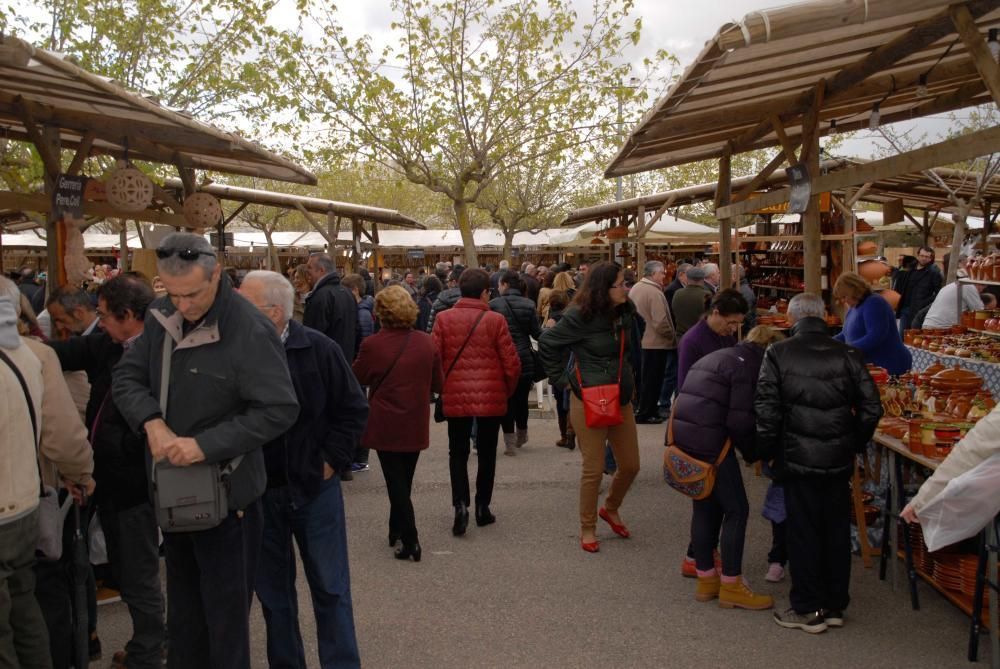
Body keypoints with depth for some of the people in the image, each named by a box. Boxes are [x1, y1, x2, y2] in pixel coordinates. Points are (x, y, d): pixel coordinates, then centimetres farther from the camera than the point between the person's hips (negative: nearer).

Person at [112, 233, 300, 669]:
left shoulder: (250, 331, -23)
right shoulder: (162, 317, -1)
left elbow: (279, 410, -25)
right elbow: (126, 378, 4)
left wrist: (205, 445, -27)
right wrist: (152, 422, -16)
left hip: (225, 491, -7)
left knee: (225, 613, 9)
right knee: (182, 609, 24)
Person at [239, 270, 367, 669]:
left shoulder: (318, 349, -10)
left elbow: (353, 409, -2)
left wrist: (332, 461, -7)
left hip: (315, 488, -2)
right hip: (259, 493, 2)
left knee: (330, 589, 7)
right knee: (273, 593, 15)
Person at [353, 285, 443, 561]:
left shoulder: (372, 345, -16)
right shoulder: (427, 342, -7)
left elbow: (357, 379, 1)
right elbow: (438, 384, 3)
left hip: (385, 426, -3)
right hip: (416, 425, 4)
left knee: (396, 482, 4)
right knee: (404, 480, 18)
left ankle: (410, 540, 0)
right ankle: (397, 530, 32)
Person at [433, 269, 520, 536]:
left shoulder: (443, 318, -3)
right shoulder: (495, 320, -7)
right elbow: (512, 363, -6)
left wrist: (441, 388, 12)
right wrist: (507, 390, 12)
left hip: (455, 397, 1)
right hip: (491, 398, -1)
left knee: (458, 453, 13)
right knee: (486, 453, 15)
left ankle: (460, 504, -3)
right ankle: (482, 507, 21)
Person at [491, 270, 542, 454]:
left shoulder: (494, 305, -10)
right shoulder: (529, 305, -2)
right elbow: (536, 333, -1)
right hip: (525, 359, 3)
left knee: (506, 400, 5)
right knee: (522, 399, 17)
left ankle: (510, 443, 5)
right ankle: (521, 437, 35)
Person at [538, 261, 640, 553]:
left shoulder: (625, 313, 4)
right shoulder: (580, 317, -16)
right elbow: (547, 342, -7)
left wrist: (628, 382, 13)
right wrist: (559, 378, -5)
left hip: (621, 400, 6)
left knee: (631, 465, 11)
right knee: (594, 469, 0)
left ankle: (611, 509, 39)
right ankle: (587, 528, 20)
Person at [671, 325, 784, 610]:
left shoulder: (717, 357, 21)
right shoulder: (748, 365, -7)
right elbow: (740, 421, -14)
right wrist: (754, 453, 2)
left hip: (680, 437, 9)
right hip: (708, 444, -9)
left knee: (705, 507, 17)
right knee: (736, 510, 3)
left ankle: (706, 580, 25)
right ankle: (730, 587, 9)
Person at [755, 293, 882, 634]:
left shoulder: (778, 354, -6)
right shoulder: (847, 354, 0)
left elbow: (766, 410, -9)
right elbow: (872, 407, -1)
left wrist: (768, 453, 2)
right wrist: (854, 445, 12)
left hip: (798, 460, -3)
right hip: (839, 460, 3)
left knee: (803, 533, 7)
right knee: (837, 531, 14)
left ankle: (808, 609, 15)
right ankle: (835, 605, 26)